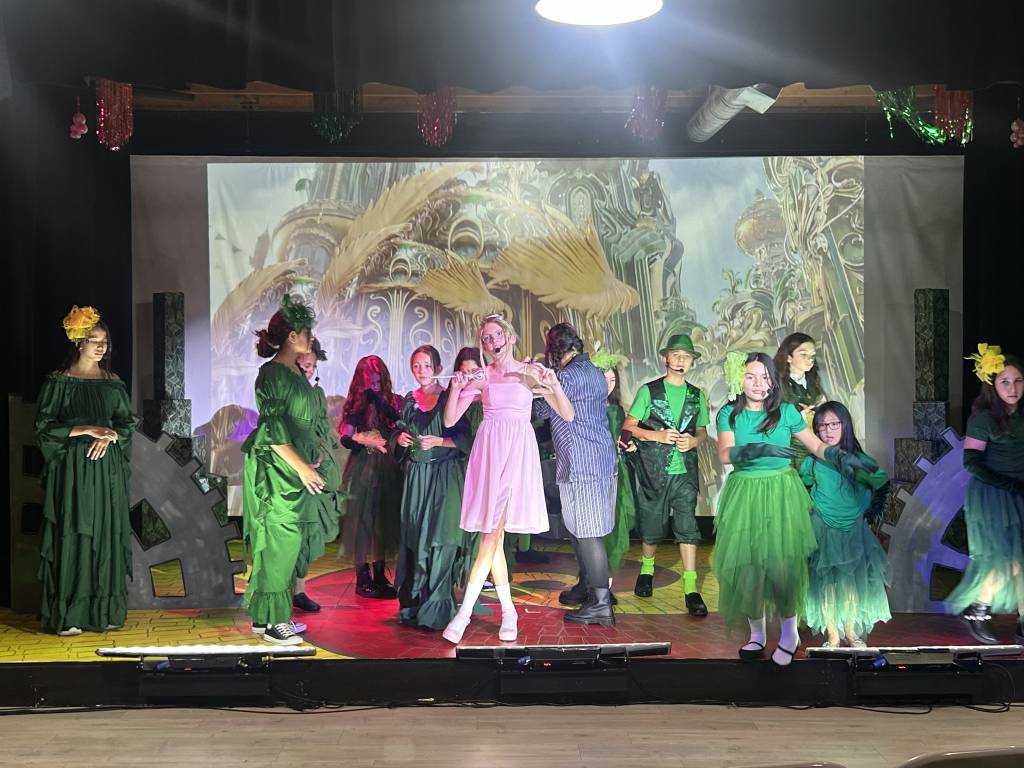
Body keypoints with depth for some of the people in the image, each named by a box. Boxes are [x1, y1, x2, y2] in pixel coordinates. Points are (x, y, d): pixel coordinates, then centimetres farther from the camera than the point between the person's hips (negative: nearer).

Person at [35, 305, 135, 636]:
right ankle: (67, 616, 0)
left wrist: (110, 435, -9)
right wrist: (86, 429, -15)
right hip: (72, 469, -4)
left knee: (107, 536, 4)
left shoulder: (113, 383, 11)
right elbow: (44, 427, -6)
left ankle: (104, 610, 11)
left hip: (108, 469, 4)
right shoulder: (59, 381, -1)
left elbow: (128, 423, 12)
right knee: (72, 537, -4)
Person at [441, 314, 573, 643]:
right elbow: (450, 421, 6)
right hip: (489, 449, 2)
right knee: (492, 533, 0)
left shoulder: (532, 371, 6)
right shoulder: (480, 377, 9)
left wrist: (554, 385, -12)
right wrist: (456, 389, -9)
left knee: (493, 531, -12)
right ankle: (508, 611, 11)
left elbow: (568, 415, 4)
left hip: (519, 451, -2)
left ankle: (465, 610, -10)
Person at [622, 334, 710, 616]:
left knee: (687, 526, -6)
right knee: (651, 525, 7)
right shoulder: (648, 391, 1)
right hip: (653, 471, -2)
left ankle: (690, 588, -6)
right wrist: (657, 436, -14)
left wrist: (694, 440, -5)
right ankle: (647, 568, 34)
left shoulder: (696, 395, 12)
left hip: (685, 471, 2)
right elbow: (629, 426, 0)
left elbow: (703, 431, 18)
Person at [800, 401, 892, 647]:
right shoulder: (812, 462, -6)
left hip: (854, 529, 1)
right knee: (826, 583, 3)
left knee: (852, 581, 8)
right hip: (823, 531, -1)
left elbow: (882, 483, 7)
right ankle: (832, 635, 14)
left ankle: (851, 631, 24)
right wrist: (810, 508, 2)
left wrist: (872, 509, 6)